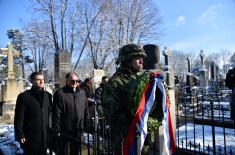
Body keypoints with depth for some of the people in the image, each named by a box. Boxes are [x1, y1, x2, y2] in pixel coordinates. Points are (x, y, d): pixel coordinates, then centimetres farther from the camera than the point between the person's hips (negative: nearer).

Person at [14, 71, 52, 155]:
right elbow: (19, 118, -7)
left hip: (45, 136, 4)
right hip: (30, 137, -4)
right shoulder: (23, 96, -7)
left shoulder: (48, 95, 5)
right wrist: (20, 135, -10)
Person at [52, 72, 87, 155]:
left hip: (79, 130, 5)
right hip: (65, 131, -5)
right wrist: (57, 130, -13)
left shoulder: (82, 92, 6)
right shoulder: (60, 93, -12)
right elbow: (56, 114, -13)